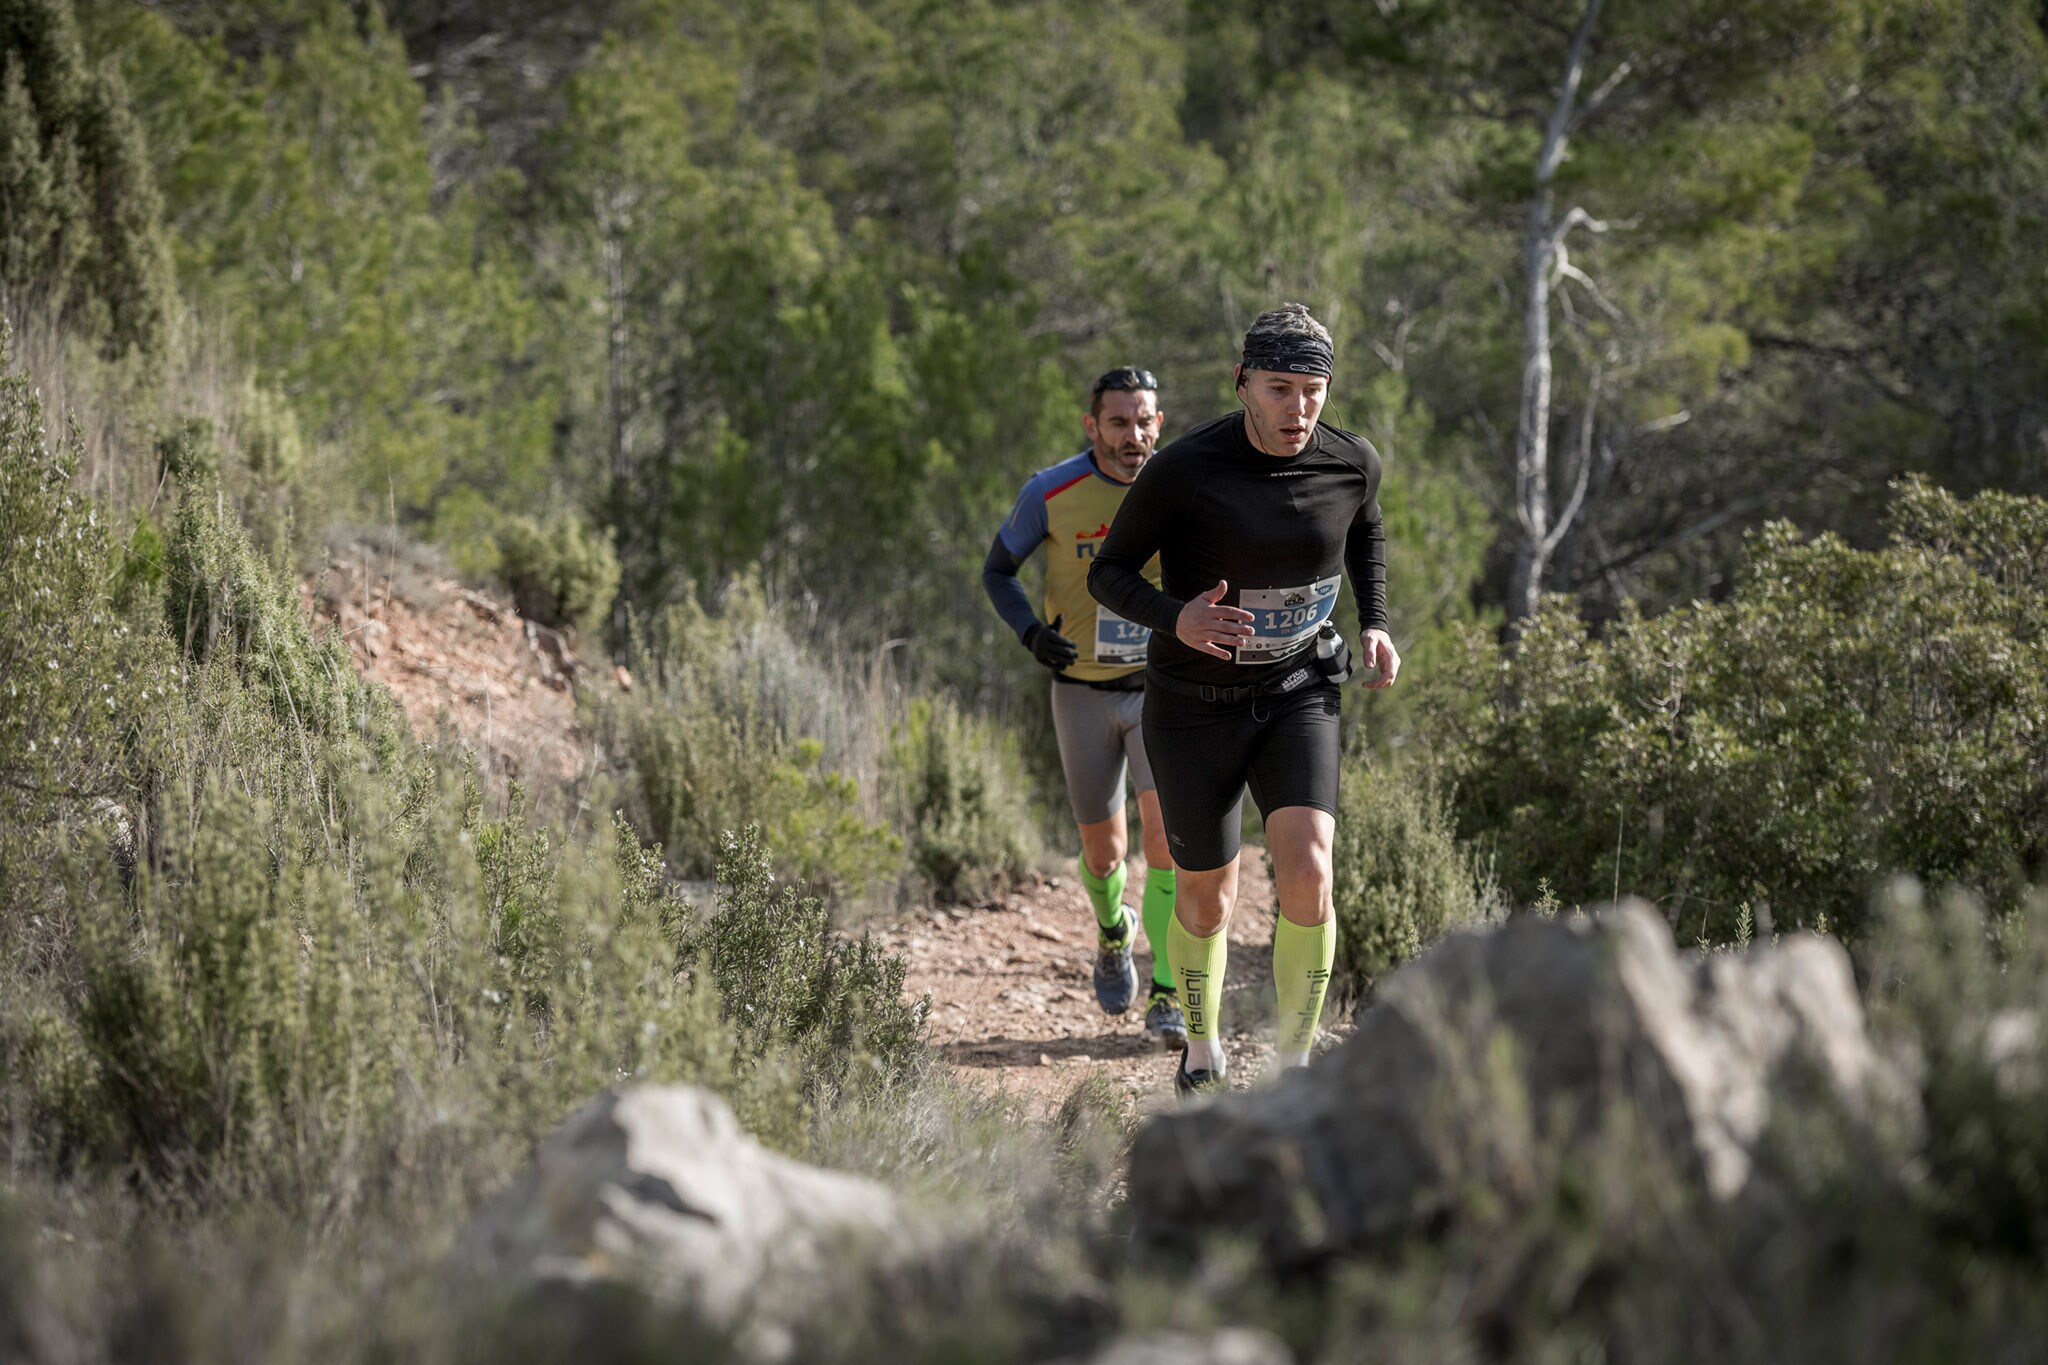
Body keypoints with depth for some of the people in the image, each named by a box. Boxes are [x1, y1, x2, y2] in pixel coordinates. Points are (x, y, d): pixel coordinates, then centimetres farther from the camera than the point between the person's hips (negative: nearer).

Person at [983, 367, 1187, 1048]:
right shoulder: (1051, 493, -12)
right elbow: (998, 569, 3)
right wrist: (1033, 633, -14)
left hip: (1162, 687, 0)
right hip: (1082, 692, 0)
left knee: (1169, 833, -17)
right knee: (1104, 851, 10)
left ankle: (1168, 998, -10)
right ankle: (1113, 932, 44)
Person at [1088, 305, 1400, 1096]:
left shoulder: (1351, 464, -9)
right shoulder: (1183, 470, -21)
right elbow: (1108, 572, -11)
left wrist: (1375, 627, 0)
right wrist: (1178, 619, -30)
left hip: (1297, 698, 1)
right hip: (1195, 706, -1)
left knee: (1307, 875, -20)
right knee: (1207, 902, 11)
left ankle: (1294, 1068, -5)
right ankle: (1203, 1053, 38)